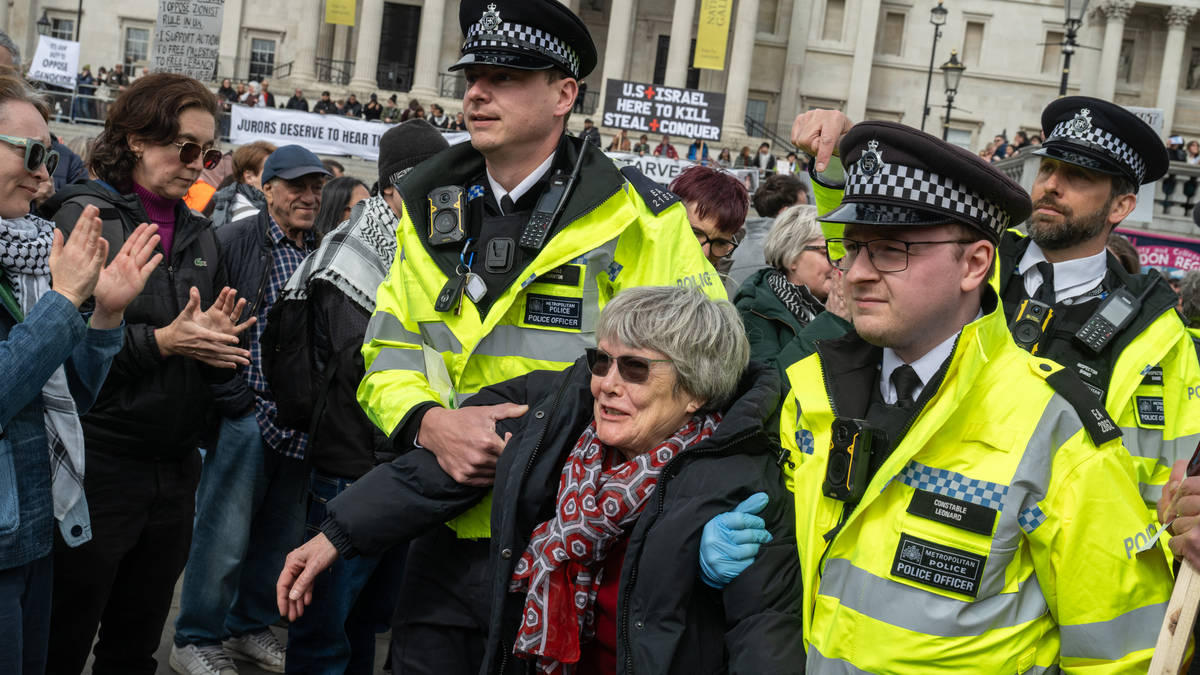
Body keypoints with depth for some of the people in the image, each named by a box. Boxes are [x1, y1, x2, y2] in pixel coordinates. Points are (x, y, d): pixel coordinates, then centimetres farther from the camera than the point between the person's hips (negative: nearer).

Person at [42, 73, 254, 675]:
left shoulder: (200, 234, 12)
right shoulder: (83, 218, -7)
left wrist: (215, 339, -4)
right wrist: (160, 341, -21)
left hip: (175, 465, 6)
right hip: (98, 461, -6)